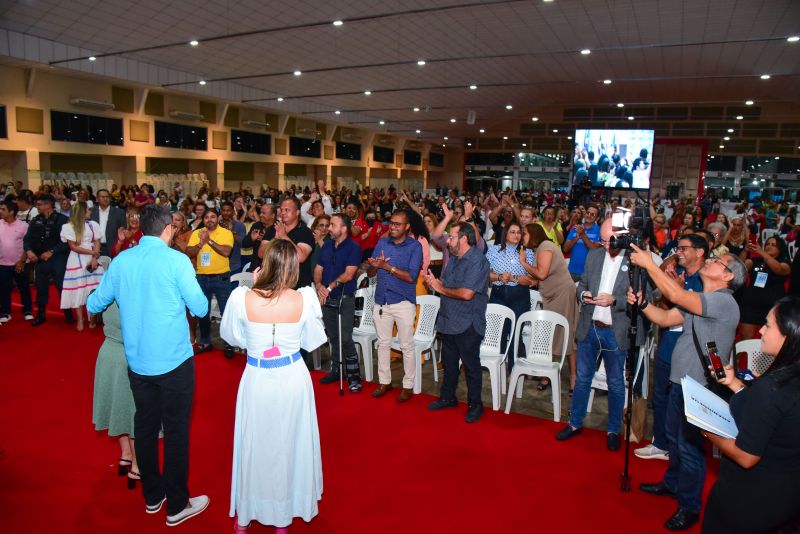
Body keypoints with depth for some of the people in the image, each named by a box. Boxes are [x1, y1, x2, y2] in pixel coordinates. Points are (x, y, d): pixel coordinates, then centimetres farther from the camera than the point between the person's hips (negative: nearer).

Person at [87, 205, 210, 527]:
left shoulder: (120, 261, 0)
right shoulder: (176, 260, -14)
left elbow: (93, 305, 10)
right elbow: (200, 309, -10)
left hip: (137, 362, 5)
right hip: (173, 361, -5)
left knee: (145, 427, 18)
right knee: (176, 431, 7)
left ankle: (152, 497, 34)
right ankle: (177, 506, 18)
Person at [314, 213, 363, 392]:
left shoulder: (353, 247, -8)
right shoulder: (327, 245, 10)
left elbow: (348, 274, -17)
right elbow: (318, 269, 9)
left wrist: (330, 287, -18)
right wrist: (319, 285, -10)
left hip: (345, 298, -6)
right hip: (326, 298, 6)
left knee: (346, 338, -8)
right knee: (333, 337, 13)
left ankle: (354, 376, 2)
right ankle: (335, 370, 26)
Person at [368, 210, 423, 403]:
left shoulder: (415, 246, -8)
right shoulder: (382, 243, 4)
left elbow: (411, 277, -16)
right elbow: (370, 273, 5)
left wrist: (387, 266, -20)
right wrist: (374, 265, -17)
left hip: (403, 303, -4)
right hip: (381, 301, 4)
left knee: (407, 346, 5)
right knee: (382, 343, 14)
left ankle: (408, 386, 18)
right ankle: (384, 382, 28)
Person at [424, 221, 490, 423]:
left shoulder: (478, 261, -19)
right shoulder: (453, 258, 9)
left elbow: (466, 293, -27)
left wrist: (440, 289, -15)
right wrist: (434, 281, -7)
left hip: (468, 324, -8)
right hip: (448, 320, 8)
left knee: (471, 365, 7)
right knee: (449, 361, 20)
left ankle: (475, 404, 23)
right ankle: (447, 398, 36)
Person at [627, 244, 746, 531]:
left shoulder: (723, 301, -20)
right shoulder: (699, 301, 10)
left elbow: (676, 295, -32)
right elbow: (665, 318, 9)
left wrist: (649, 263, -25)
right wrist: (642, 303, -7)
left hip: (700, 389, -9)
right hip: (681, 380, 9)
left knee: (690, 447, 3)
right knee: (674, 437, 23)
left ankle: (689, 507, 20)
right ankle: (672, 483, 43)